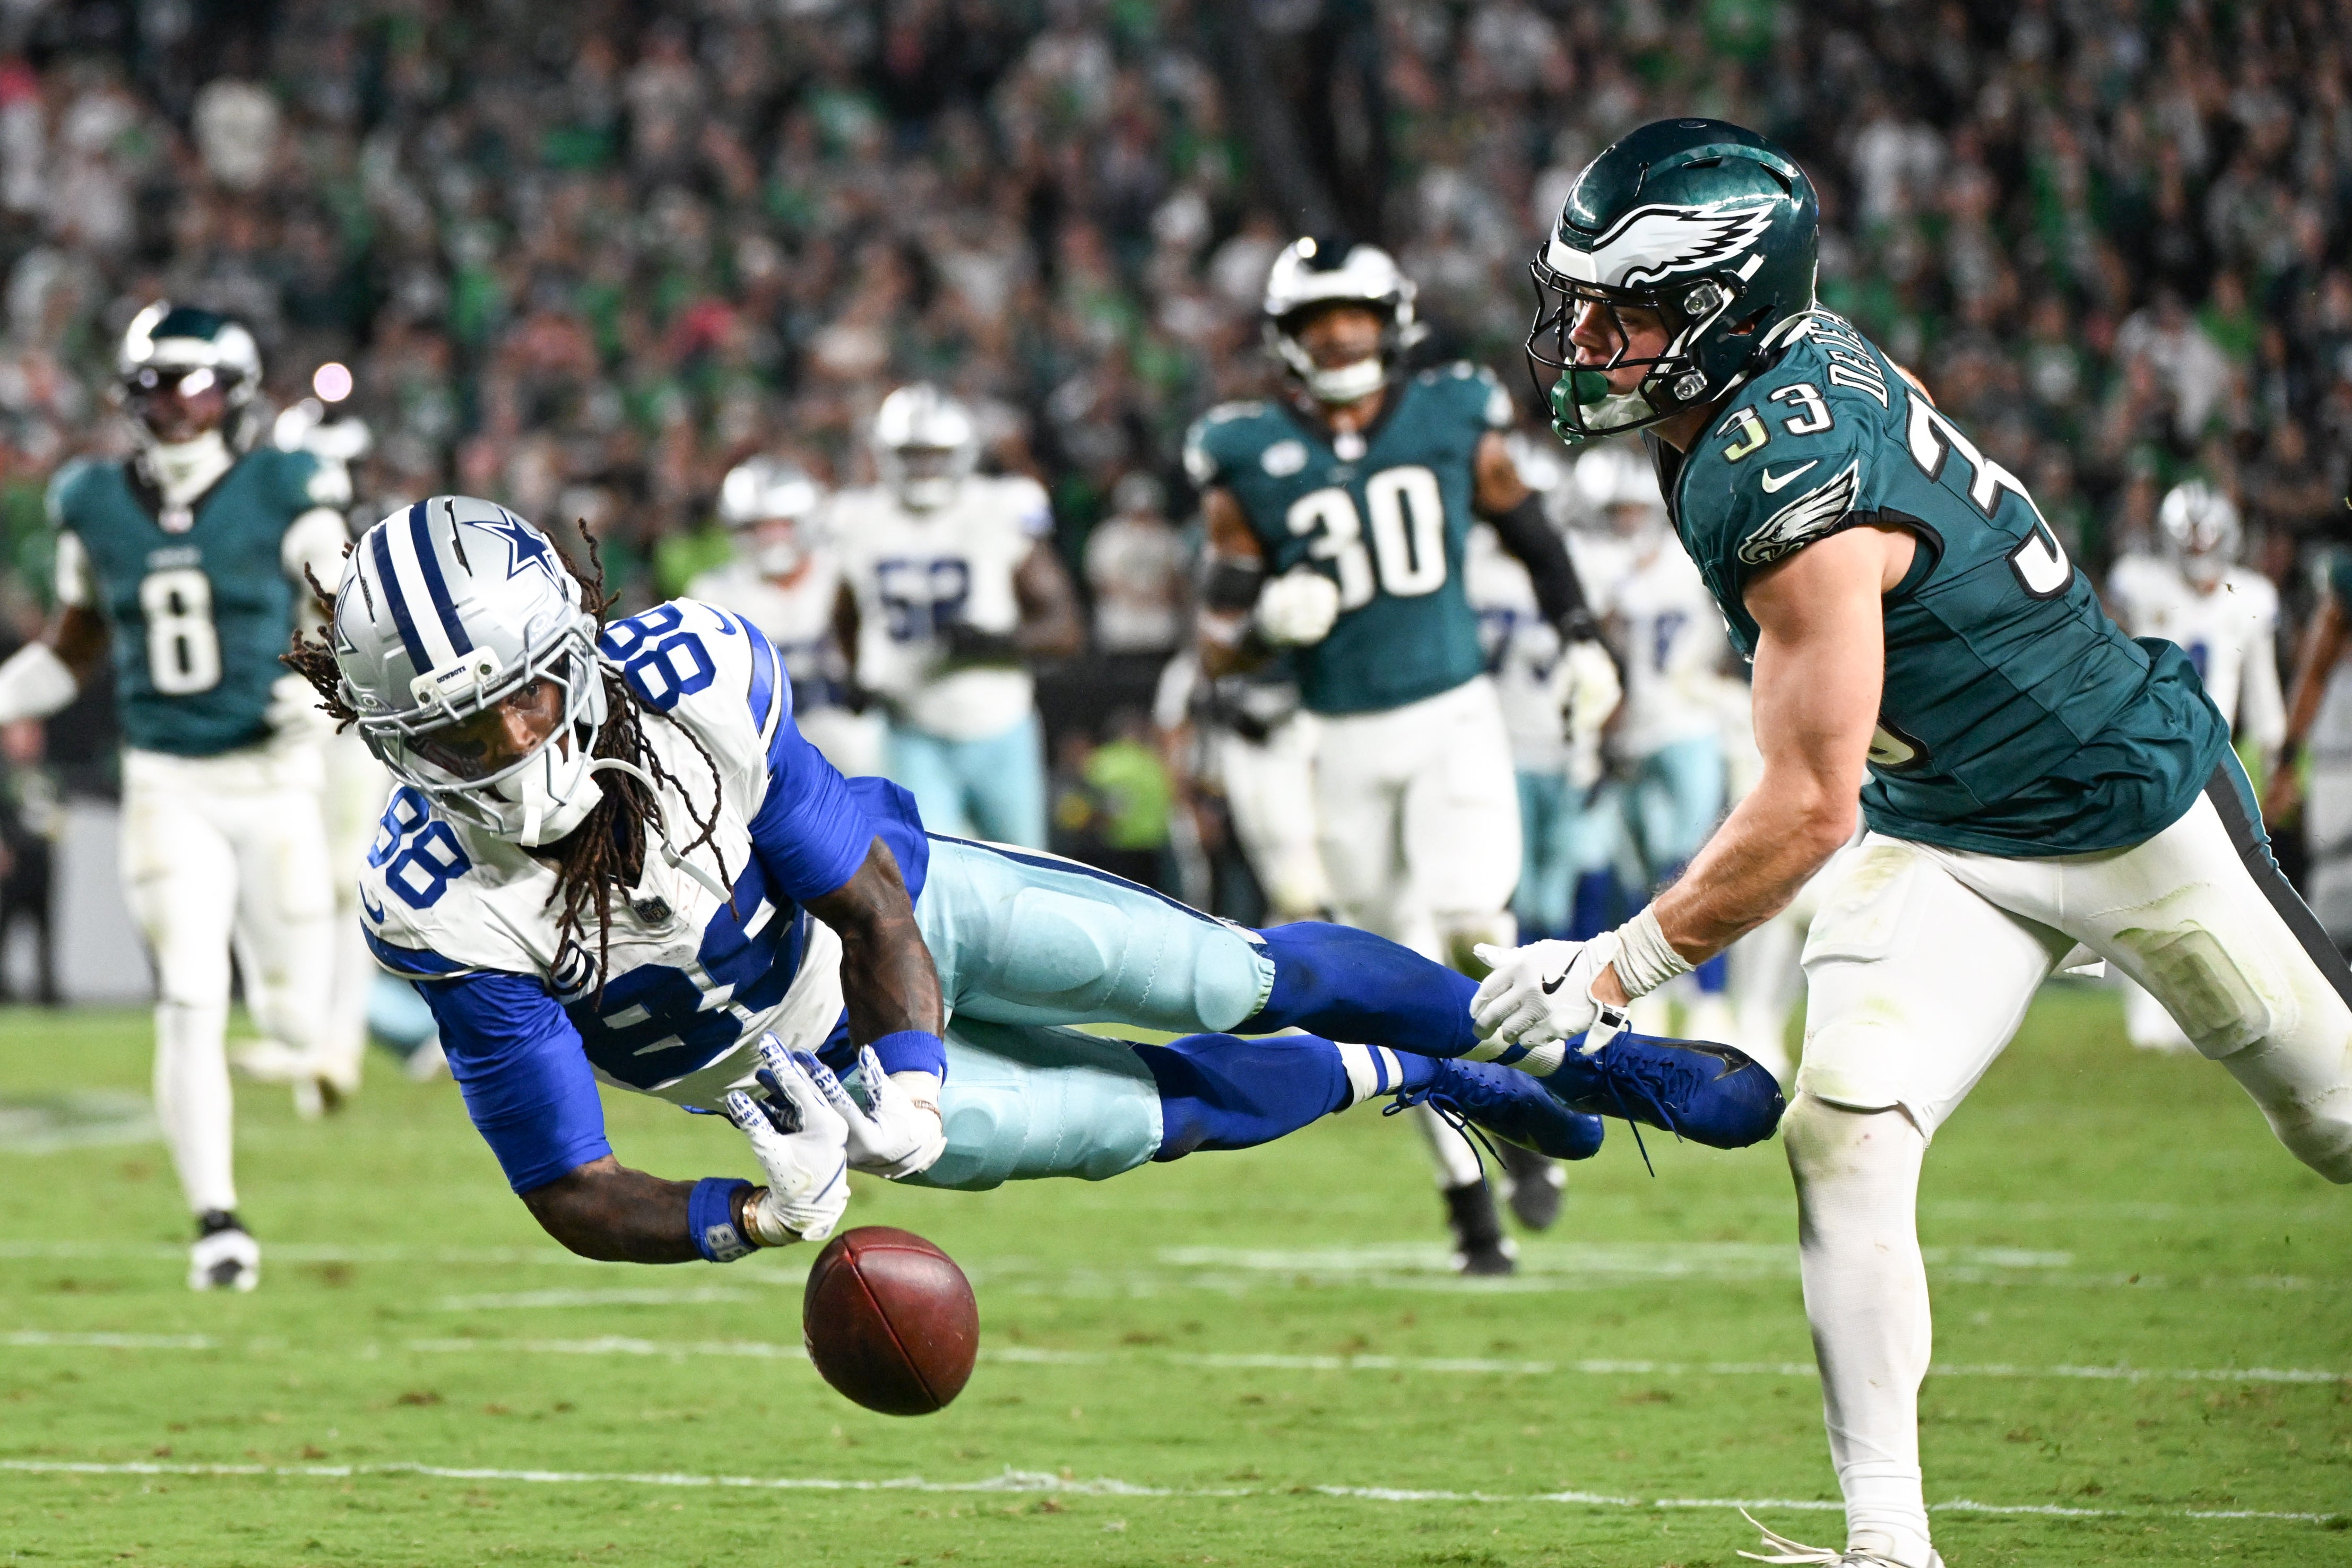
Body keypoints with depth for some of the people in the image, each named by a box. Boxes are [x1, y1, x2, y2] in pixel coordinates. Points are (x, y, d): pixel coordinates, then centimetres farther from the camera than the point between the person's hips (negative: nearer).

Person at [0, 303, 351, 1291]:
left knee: (295, 1020, 5)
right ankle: (218, 1224, -3)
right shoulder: (98, 508, 3)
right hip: (167, 790, 1)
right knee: (191, 1010, -10)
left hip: (273, 778, -1)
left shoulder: (285, 497, -7)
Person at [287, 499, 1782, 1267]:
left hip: (901, 903, 0)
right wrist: (753, 1215, -48)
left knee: (1238, 979, 1)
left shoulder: (693, 678, -33)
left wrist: (910, 1082, -40)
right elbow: (573, 1194, -29)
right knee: (1145, 1121, 2)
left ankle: (1569, 1046, 29)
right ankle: (1440, 1088, 34)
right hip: (802, 1067, 0)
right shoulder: (443, 907, -34)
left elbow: (867, 907, -22)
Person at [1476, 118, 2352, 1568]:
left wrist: (1617, 971, -25)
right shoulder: (1800, 355, -10)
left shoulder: (1798, 497, -34)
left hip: (2128, 810, -8)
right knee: (1846, 1135, -10)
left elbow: (1808, 811, -30)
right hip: (1939, 836, 8)